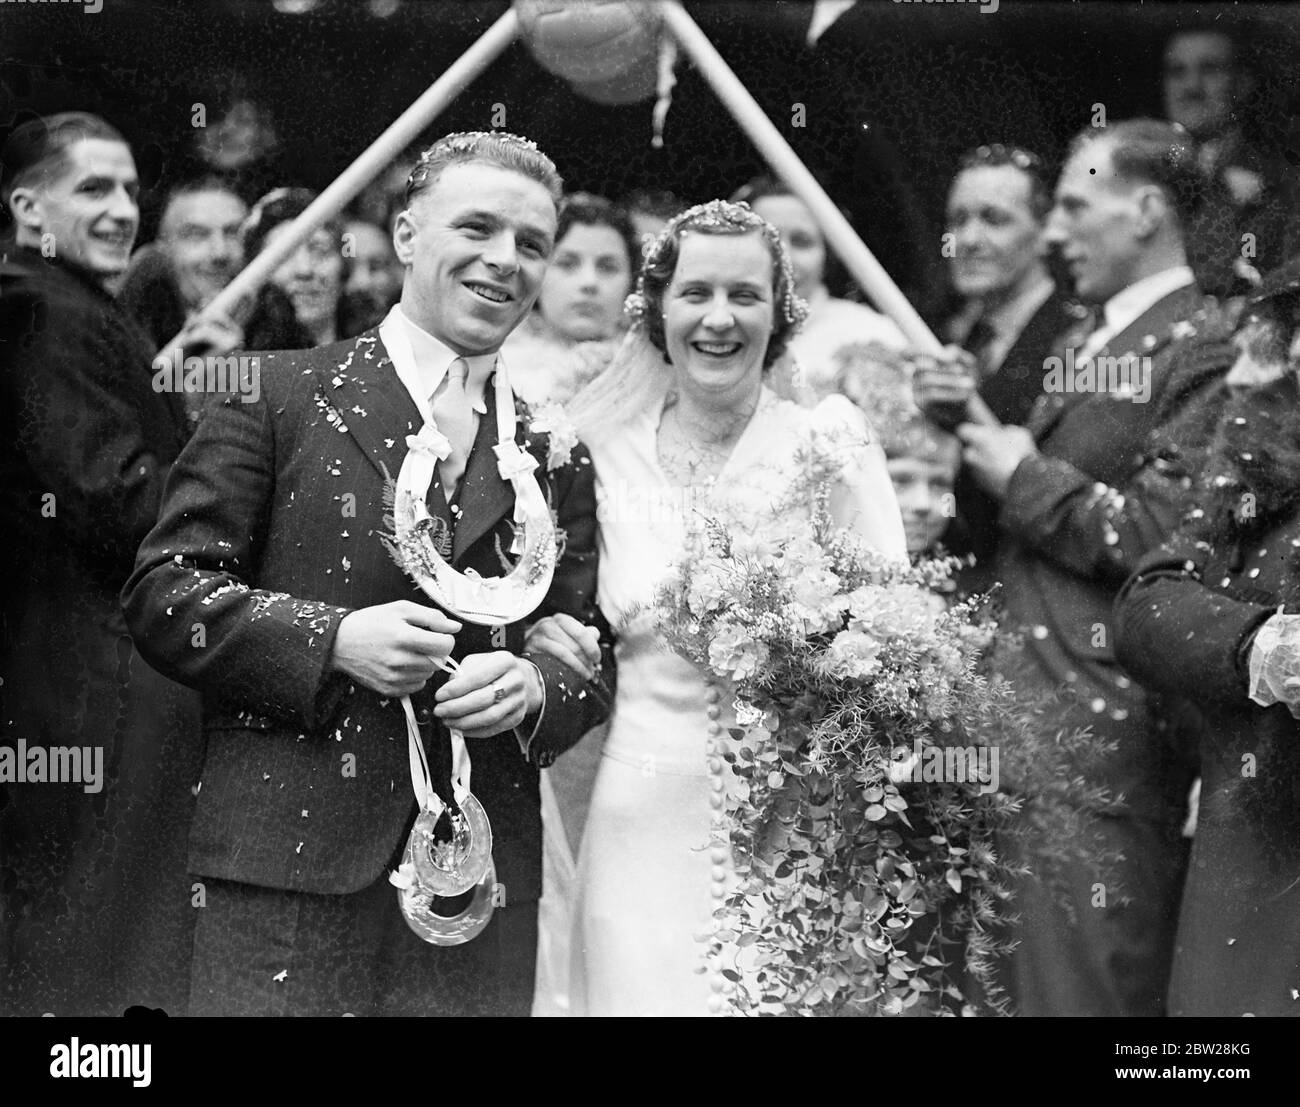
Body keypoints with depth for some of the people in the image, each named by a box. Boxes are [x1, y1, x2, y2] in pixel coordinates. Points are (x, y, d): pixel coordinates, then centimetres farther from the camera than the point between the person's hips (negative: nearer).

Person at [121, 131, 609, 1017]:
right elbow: (162, 589, -1)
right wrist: (333, 639, -14)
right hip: (289, 862, -3)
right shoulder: (281, 397, 3)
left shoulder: (556, 457, 13)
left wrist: (535, 689, -7)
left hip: (482, 874, 3)